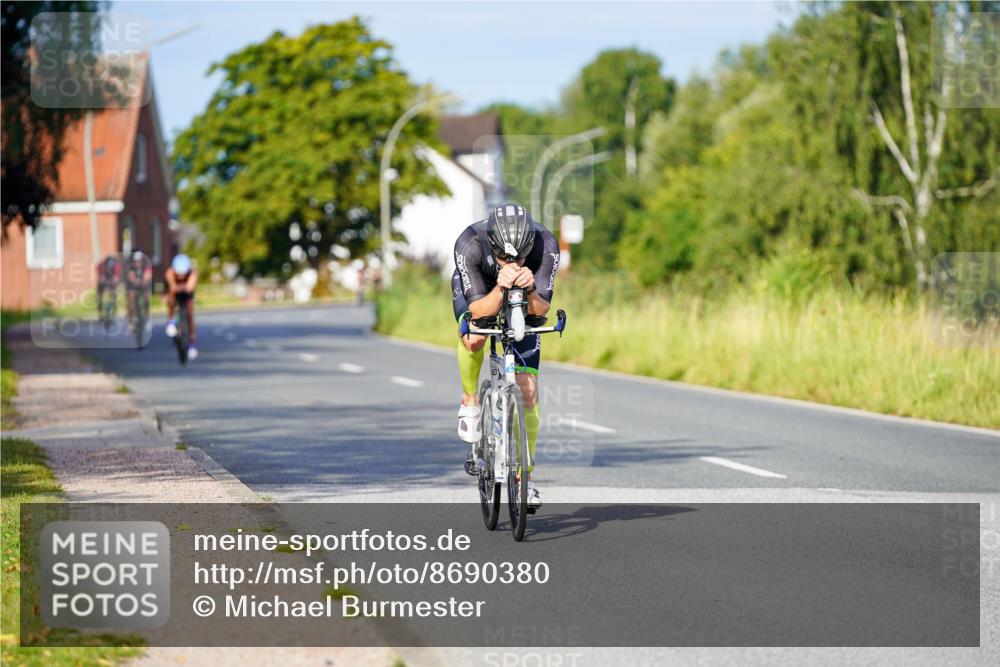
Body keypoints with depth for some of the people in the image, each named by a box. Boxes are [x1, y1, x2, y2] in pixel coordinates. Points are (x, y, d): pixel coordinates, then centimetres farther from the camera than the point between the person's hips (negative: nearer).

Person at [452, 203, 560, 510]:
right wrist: (501, 288, -56)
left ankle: (525, 475, 4)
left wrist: (529, 289, -51)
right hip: (478, 293, -1)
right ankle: (470, 401, -5)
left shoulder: (545, 245, -35)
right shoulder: (469, 244, -38)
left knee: (528, 389, -8)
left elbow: (540, 309, -30)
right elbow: (479, 311, -37)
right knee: (474, 337, -35)